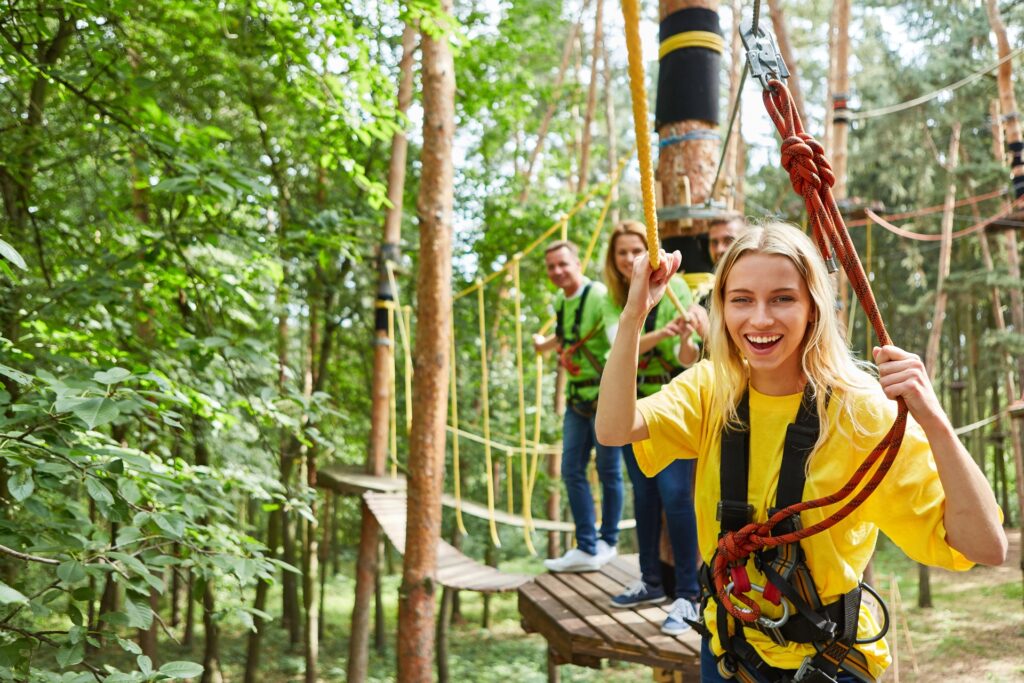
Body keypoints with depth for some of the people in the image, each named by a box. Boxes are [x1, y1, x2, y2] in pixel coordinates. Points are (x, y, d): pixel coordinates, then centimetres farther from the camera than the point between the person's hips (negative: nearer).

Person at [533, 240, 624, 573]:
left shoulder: (601, 298, -16)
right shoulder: (560, 301, 9)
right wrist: (545, 343, 44)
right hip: (577, 398, 8)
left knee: (608, 472, 5)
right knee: (572, 471, 5)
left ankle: (607, 542, 22)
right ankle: (586, 549, 11)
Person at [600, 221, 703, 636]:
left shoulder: (673, 289, -13)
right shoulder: (615, 298, 0)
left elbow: (687, 358, -19)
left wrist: (686, 343, -42)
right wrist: (661, 334, -36)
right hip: (631, 404, 6)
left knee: (674, 494, -13)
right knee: (644, 494, 13)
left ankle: (687, 595, -7)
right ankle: (651, 583, 25)